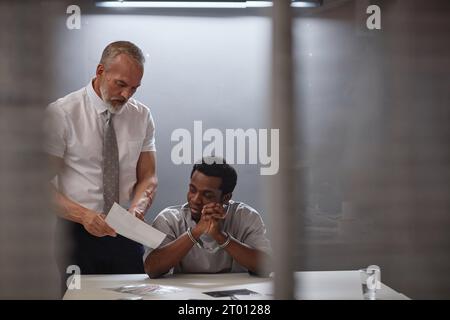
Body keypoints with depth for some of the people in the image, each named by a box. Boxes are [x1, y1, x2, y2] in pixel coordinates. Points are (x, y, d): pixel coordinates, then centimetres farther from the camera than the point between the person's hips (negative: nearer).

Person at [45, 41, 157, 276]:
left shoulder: (142, 116, 3)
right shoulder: (60, 113, -9)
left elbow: (148, 178, 5)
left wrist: (137, 208, -17)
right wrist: (83, 215, -25)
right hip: (76, 232, -3)